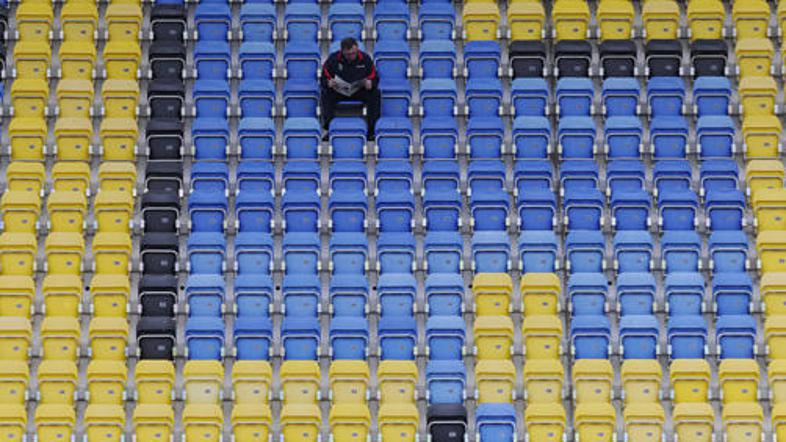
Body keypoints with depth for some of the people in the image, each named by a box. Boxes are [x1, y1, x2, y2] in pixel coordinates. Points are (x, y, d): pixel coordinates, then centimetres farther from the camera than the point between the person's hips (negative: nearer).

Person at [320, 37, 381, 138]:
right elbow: (324, 78, -4)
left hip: (360, 91, 1)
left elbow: (374, 78, -1)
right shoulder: (333, 59, -6)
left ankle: (372, 128, -22)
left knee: (375, 93, -28)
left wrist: (370, 83, -26)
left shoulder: (365, 58, -3)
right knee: (326, 93, -31)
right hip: (338, 91, -1)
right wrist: (328, 83, -30)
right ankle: (328, 127, -26)